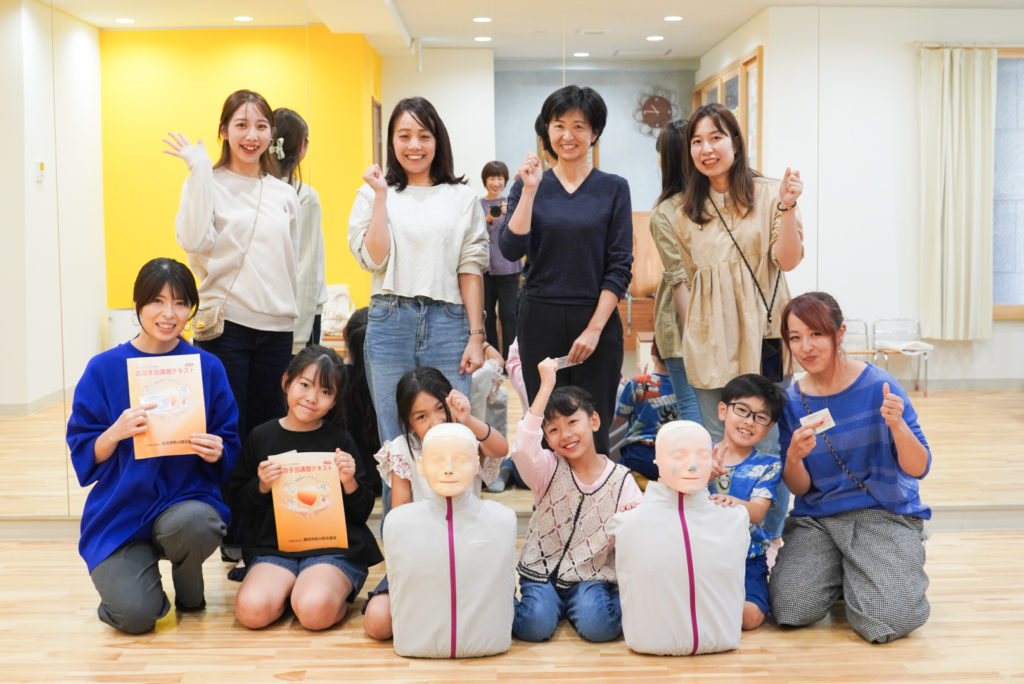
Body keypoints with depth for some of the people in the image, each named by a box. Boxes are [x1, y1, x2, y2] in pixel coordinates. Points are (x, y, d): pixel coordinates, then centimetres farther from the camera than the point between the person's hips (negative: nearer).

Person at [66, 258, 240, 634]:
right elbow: (84, 455, -1)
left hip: (187, 497, 1)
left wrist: (216, 452, -18)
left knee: (195, 523, -36)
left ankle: (190, 594, 2)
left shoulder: (208, 368, 0)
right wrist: (116, 432, -21)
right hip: (120, 509, -1)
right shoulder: (104, 369, -2)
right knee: (136, 615, -22)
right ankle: (123, 577, 18)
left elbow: (229, 453, 5)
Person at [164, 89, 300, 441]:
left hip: (276, 329, 4)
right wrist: (199, 168, -15)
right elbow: (194, 241, -18)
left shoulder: (285, 194, 12)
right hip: (225, 324, -4)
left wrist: (301, 333, 14)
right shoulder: (209, 183, 1)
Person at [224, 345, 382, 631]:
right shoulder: (261, 437, 7)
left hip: (334, 547, -2)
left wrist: (349, 482, -13)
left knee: (315, 610, -31)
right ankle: (288, 588, 6)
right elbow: (237, 502, 11)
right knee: (252, 610, -25)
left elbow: (363, 511, 6)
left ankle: (337, 588, 2)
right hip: (274, 546, 2)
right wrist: (261, 487, -8)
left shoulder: (340, 441, 4)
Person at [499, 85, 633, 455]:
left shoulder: (613, 188, 2)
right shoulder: (529, 185, 6)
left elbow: (620, 267, -2)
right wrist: (530, 191, -12)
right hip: (540, 321, 1)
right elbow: (511, 249, -7)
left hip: (597, 321, -1)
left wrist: (594, 329, -9)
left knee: (593, 434, 1)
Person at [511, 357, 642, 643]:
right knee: (535, 626, -25)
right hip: (541, 573, 0)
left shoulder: (621, 478, 0)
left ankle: (574, 607, 6)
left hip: (593, 576, 0)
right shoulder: (548, 470, -2)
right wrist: (546, 385, -26)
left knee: (598, 625, -28)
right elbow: (522, 447, -26)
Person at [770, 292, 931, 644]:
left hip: (885, 513, -3)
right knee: (791, 609, -19)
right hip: (817, 518, 3)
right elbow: (799, 488, 2)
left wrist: (897, 425, -28)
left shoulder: (877, 385, -10)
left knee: (886, 622, -23)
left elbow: (918, 469, -9)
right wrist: (794, 457, -21)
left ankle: (894, 574, 11)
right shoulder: (792, 401, 0)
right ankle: (839, 573, 13)